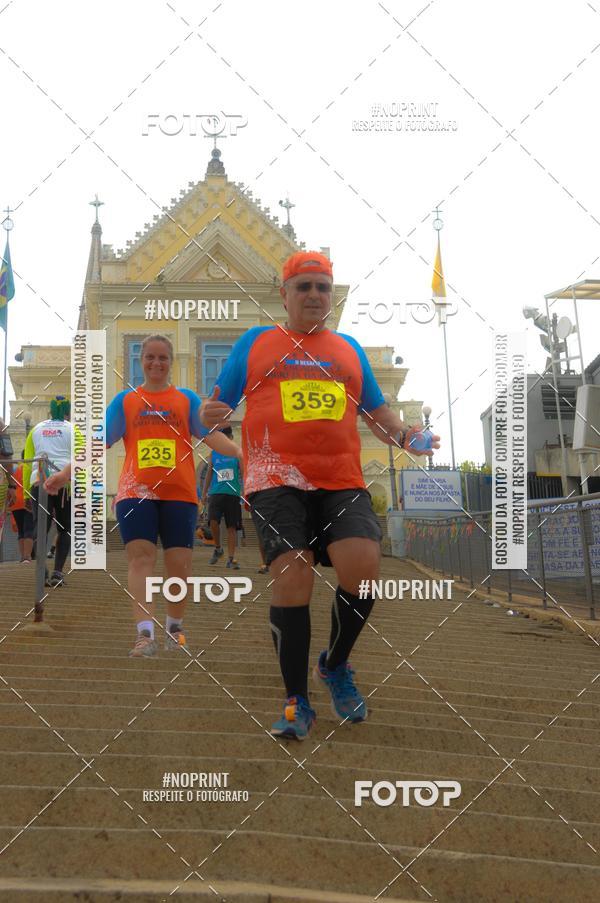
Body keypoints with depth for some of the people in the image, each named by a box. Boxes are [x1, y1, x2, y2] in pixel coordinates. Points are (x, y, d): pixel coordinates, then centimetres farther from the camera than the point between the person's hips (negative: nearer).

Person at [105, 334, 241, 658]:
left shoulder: (187, 399, 10)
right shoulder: (125, 401, 11)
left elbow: (211, 435, 2)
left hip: (179, 493, 1)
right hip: (136, 491, 0)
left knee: (179, 564, 2)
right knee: (140, 557, -14)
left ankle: (174, 627, 22)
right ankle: (145, 633, -21)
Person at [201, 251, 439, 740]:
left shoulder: (350, 349, 22)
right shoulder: (255, 342, 15)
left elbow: (378, 411, 25)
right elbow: (220, 404, 12)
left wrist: (404, 435, 4)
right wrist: (209, 415, -12)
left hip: (343, 482, 2)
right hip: (277, 479, -2)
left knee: (363, 566, -17)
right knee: (292, 577, -14)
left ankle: (335, 665, 11)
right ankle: (297, 702, 1)